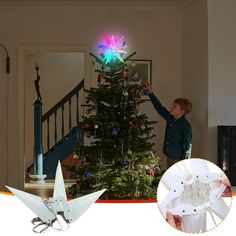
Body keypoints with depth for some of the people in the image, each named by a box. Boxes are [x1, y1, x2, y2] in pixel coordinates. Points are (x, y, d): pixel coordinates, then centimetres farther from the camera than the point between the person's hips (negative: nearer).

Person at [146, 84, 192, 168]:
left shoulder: (185, 125, -16)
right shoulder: (170, 119, 5)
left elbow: (187, 146, -16)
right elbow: (159, 107, 12)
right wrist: (150, 93, 9)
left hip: (179, 160, -8)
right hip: (169, 158, 8)